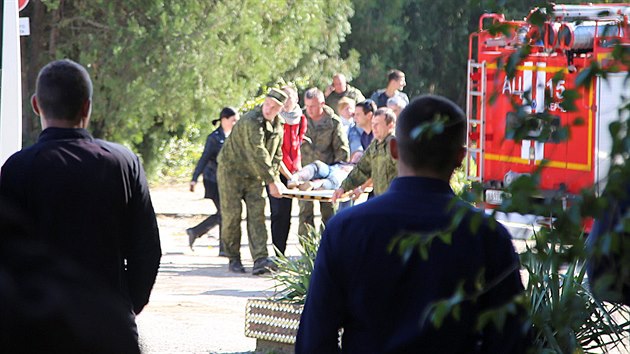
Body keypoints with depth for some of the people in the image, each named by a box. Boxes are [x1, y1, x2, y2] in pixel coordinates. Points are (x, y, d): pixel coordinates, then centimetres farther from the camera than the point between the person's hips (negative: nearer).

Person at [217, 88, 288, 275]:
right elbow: (258, 155, -28)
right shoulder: (251, 122, -25)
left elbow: (276, 155, 12)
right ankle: (233, 258, 8)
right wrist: (271, 181, -25)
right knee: (232, 214, -5)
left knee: (257, 214, -6)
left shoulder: (277, 126, 3)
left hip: (254, 175, 6)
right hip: (232, 170, -6)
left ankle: (260, 260, -15)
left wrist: (275, 178, -2)